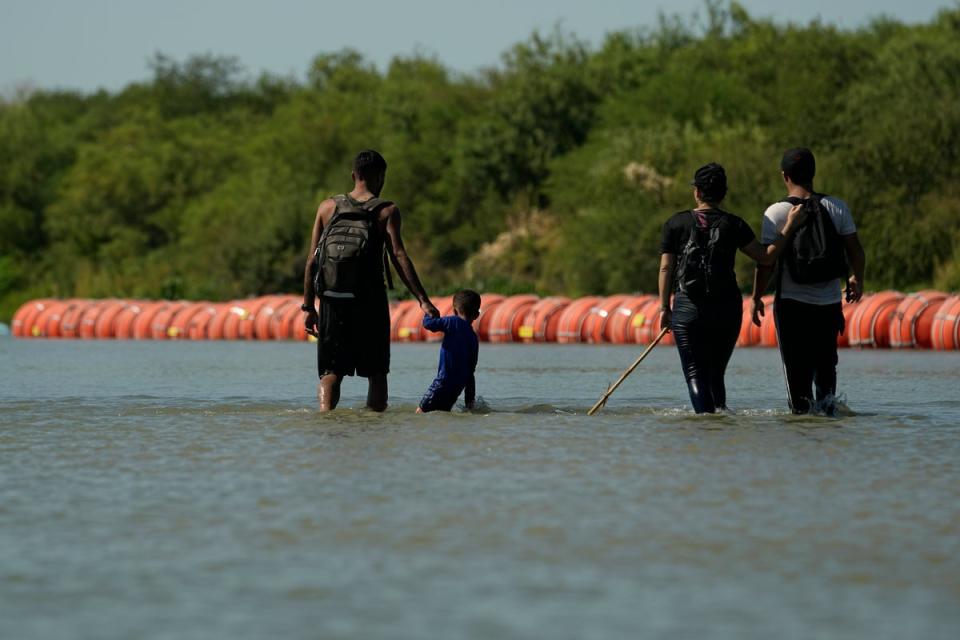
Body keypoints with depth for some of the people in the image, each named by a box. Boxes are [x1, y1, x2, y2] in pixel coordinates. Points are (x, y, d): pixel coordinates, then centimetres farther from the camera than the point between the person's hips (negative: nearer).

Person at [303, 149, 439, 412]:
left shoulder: (328, 207, 7)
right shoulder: (386, 211, -1)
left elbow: (312, 260, 5)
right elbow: (399, 257, -12)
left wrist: (309, 306, 9)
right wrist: (423, 300, -15)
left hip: (333, 301, 2)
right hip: (370, 301, -2)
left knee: (331, 372, 4)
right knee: (376, 373, 11)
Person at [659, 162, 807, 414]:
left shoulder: (676, 223, 2)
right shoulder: (733, 225, 1)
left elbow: (666, 268, 0)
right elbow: (766, 257, -2)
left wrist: (664, 307, 6)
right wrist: (789, 226, 4)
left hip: (687, 309, -2)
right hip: (727, 308, 2)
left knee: (696, 373, 1)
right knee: (716, 372, 15)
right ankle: (720, 408, -7)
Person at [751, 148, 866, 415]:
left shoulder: (776, 213, -8)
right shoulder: (837, 207, -1)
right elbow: (855, 250, 3)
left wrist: (756, 298, 1)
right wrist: (857, 280, 21)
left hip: (792, 303, -2)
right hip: (830, 302, 2)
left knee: (797, 368, 5)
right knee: (826, 362, 18)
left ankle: (802, 408, -4)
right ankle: (827, 396, -1)